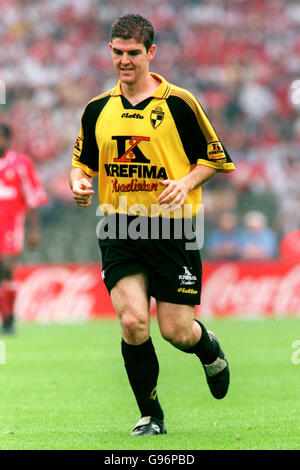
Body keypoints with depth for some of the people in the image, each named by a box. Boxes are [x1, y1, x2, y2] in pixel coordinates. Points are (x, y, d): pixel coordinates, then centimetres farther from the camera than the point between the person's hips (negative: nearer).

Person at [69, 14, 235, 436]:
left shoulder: (179, 103, -3)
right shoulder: (97, 109, 7)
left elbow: (215, 158, 3)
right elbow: (82, 160, 20)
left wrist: (186, 183, -14)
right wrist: (78, 182, -2)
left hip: (171, 227, -2)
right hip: (119, 227, 2)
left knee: (177, 331, -2)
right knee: (133, 323, -13)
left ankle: (210, 350, 36)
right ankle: (151, 416, 6)